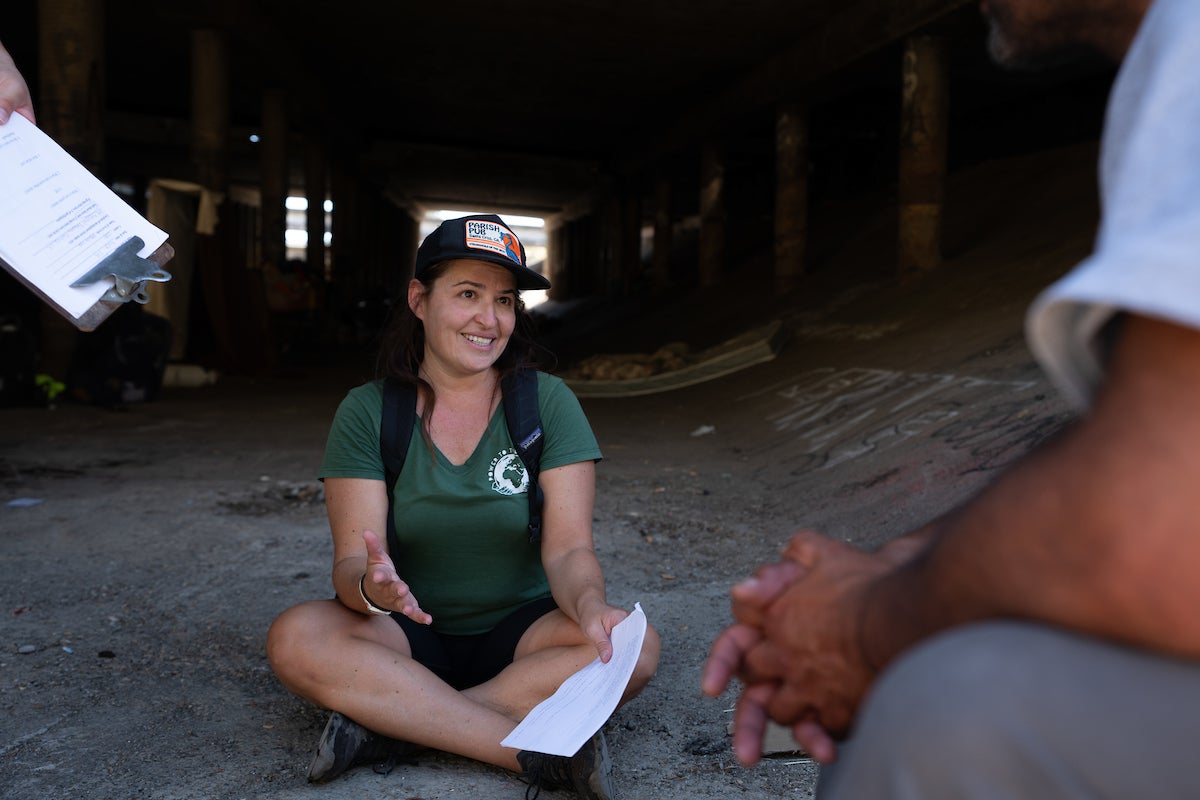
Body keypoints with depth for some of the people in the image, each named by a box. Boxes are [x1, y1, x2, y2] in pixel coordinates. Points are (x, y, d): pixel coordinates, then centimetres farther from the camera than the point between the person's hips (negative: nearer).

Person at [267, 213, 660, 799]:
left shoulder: (547, 403, -7)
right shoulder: (367, 411, -6)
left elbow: (567, 548, -13)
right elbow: (350, 559, -12)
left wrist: (589, 603, -36)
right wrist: (372, 589, -37)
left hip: (519, 633, 0)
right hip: (409, 637, 0)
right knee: (295, 639, -28)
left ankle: (389, 723, -21)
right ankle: (534, 752, -25)